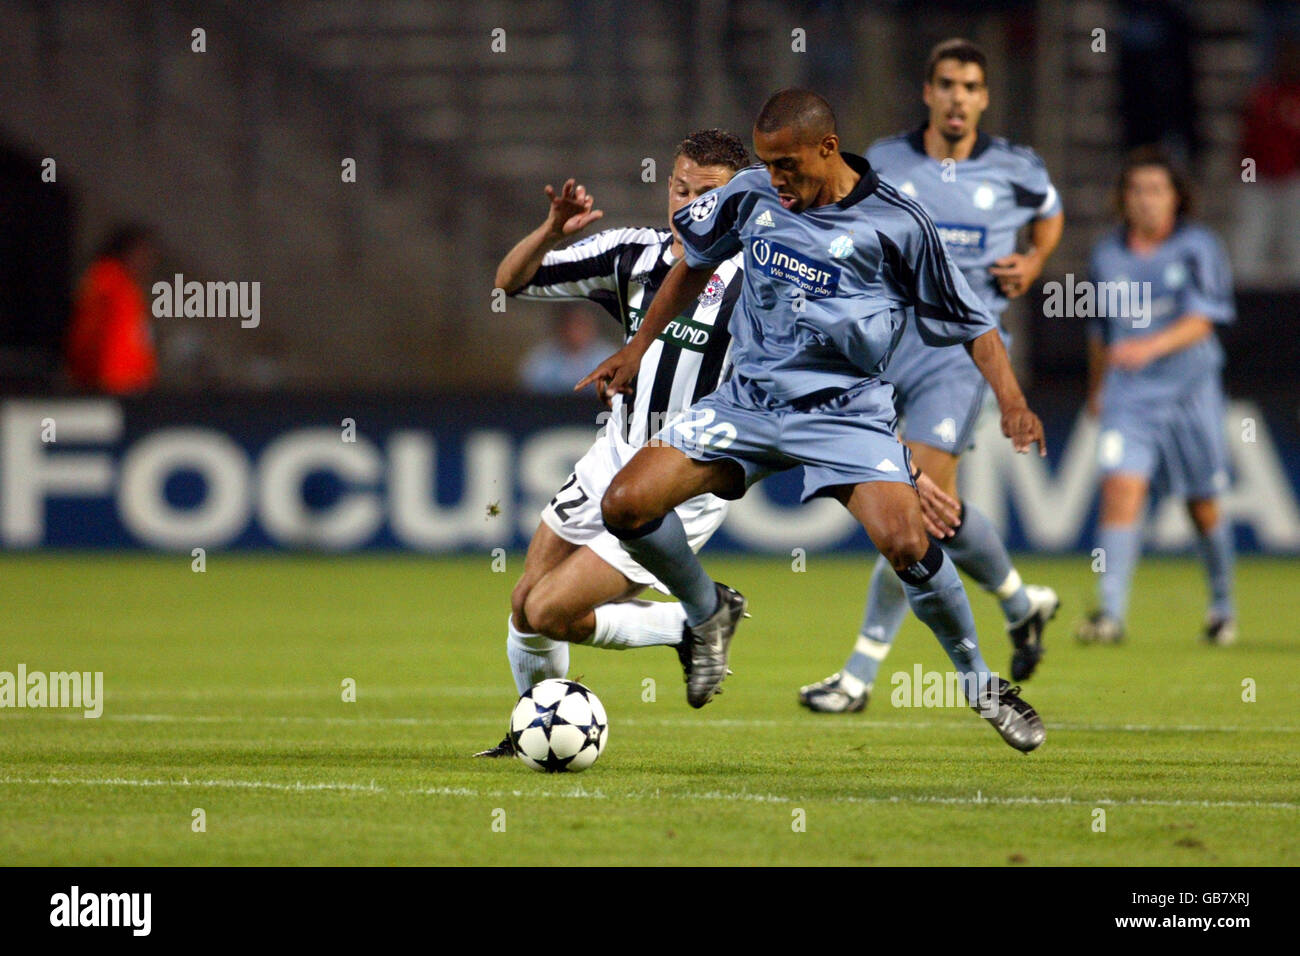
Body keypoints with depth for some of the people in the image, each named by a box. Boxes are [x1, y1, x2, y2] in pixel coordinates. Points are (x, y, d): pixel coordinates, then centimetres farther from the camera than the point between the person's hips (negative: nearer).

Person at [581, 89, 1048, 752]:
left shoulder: (895, 224, -10)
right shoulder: (752, 196, 1)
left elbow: (971, 323, -3)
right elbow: (695, 263, 21)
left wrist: (1010, 401, -18)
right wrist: (637, 349, 22)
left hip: (844, 410, -4)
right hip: (748, 398, 4)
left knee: (906, 543, -27)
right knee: (625, 506, -13)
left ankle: (979, 680, -2)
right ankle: (708, 614, 16)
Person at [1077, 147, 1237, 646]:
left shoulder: (1198, 248, -5)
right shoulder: (1108, 255, 6)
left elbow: (1201, 321, -17)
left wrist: (1151, 347, -32)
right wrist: (1096, 387, 30)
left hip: (1191, 393, -2)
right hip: (1128, 396, 2)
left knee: (1204, 507, 8)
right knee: (1121, 489, -17)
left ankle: (1222, 606, 30)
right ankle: (1110, 613, -22)